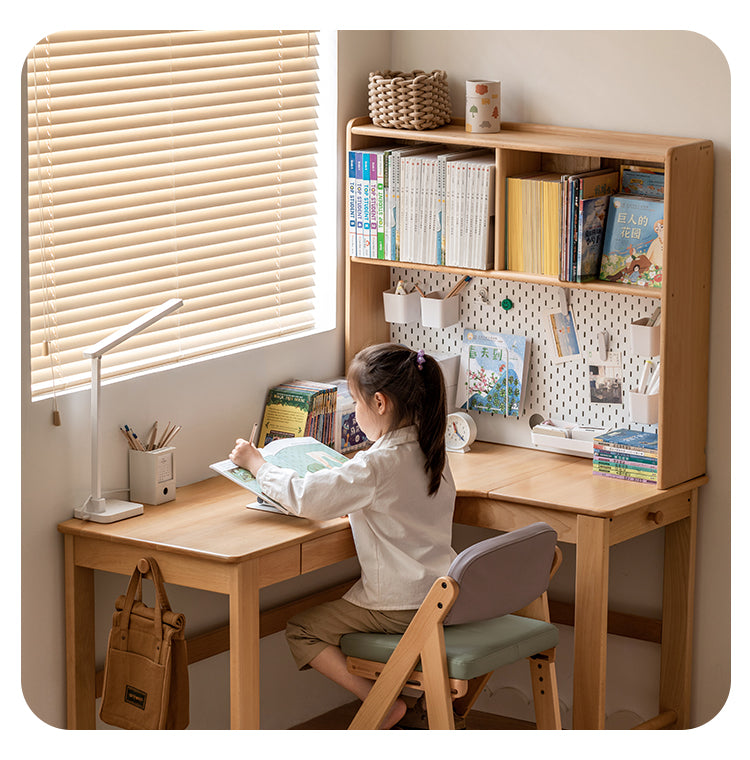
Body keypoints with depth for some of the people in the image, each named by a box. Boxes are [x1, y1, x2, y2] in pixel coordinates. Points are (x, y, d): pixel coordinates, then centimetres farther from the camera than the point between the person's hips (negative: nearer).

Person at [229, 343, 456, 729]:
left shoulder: (375, 465, -22)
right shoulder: (431, 451, 4)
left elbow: (304, 496, -20)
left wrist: (256, 463, -6)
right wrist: (344, 476, 19)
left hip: (400, 605, -8)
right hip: (440, 594, 8)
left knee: (301, 631, 5)